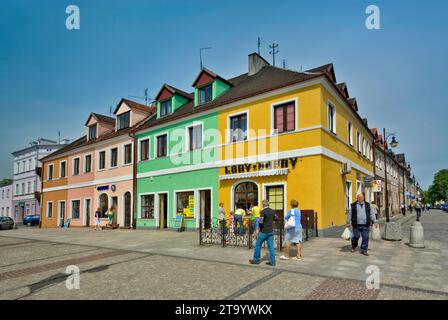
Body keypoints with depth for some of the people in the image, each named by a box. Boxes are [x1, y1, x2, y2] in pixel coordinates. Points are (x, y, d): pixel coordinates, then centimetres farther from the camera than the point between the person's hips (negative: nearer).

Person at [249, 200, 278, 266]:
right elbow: (276, 219, 20)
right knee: (271, 246, 7)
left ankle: (256, 259, 16)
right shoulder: (272, 211, 5)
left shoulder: (263, 211, -15)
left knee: (258, 245, 7)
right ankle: (272, 261, 7)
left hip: (264, 231, -6)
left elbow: (261, 222, -21)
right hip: (271, 231, 6)